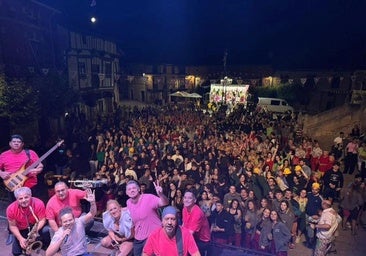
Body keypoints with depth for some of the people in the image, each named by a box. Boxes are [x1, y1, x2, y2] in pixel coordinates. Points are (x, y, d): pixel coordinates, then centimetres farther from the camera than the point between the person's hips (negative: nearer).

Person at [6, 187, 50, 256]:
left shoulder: (39, 203, -29)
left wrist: (36, 229, -37)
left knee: (45, 231, -30)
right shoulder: (11, 209, -23)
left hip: (37, 227, -2)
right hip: (21, 230, 2)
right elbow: (12, 226, -11)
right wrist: (20, 239, -20)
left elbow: (42, 220, -19)